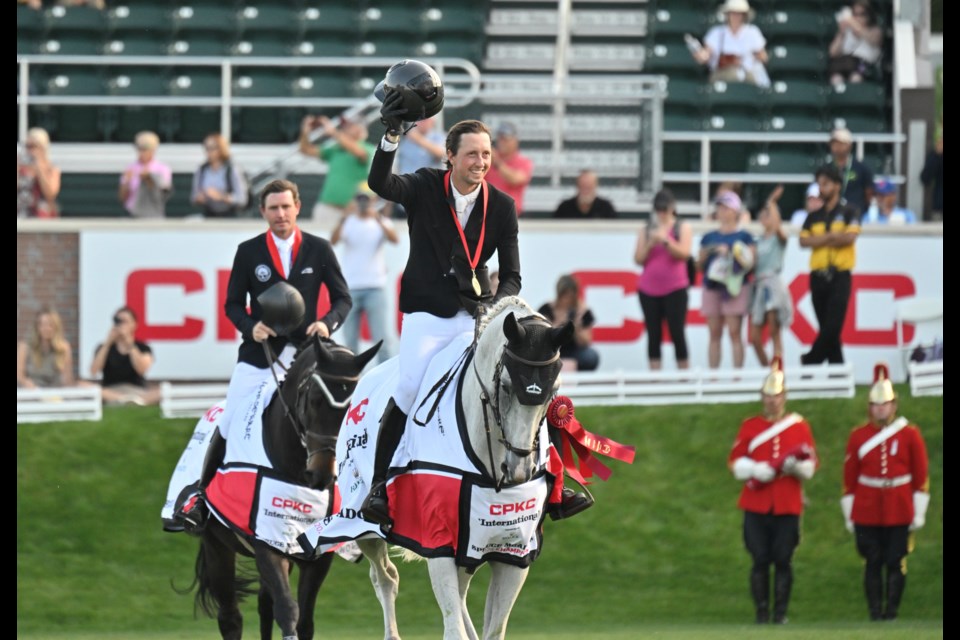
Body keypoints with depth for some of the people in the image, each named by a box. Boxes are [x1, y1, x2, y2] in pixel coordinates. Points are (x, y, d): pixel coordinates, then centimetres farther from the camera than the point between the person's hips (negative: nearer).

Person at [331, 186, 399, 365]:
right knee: (350, 339, 2)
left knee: (381, 337, -7)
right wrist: (342, 221, -30)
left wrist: (379, 221, -31)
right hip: (350, 288, 1)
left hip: (375, 288, -1)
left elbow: (394, 239, -14)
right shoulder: (348, 222, 6)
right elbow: (333, 240, -12)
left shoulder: (382, 222, 5)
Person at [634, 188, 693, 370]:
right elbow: (638, 259, 5)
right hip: (648, 289, 2)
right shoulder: (646, 230, 11)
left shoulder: (683, 228, 6)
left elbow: (684, 253, -8)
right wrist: (650, 244, -11)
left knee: (677, 333, -7)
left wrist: (666, 240, -19)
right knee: (654, 335, 1)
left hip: (675, 289, -2)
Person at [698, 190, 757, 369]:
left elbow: (751, 262, -4)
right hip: (712, 287, 4)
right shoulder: (709, 238, 16)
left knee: (735, 332, -8)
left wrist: (730, 253, -14)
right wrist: (704, 255, -3)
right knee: (714, 334, 4)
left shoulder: (744, 236, 4)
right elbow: (700, 266, 17)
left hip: (734, 288, -4)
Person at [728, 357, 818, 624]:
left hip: (788, 505, 0)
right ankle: (761, 614, 2)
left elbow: (811, 466, 7)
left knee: (783, 561, -2)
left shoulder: (800, 426, 9)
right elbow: (736, 462, 6)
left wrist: (796, 467, -15)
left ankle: (781, 613, 4)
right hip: (756, 503, 0)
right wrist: (755, 470, -13)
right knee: (760, 561, -2)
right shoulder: (749, 426, 9)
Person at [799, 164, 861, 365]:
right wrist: (831, 237, -10)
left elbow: (850, 237, -12)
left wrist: (820, 240, -6)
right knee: (826, 326, 3)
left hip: (840, 275, -4)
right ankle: (836, 366, 7)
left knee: (833, 325, -13)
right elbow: (804, 241, 0)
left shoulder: (848, 212, 3)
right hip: (818, 276, 4)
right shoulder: (814, 216, 13)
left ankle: (811, 360, -3)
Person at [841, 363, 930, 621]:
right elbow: (849, 478, 6)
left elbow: (921, 476, 4)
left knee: (896, 563, 0)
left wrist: (919, 512, 1)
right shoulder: (858, 437, 4)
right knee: (872, 564, 1)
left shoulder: (910, 434, 2)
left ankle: (891, 613, 7)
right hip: (867, 512, 1)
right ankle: (875, 614, 5)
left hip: (899, 512, -1)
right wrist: (849, 514, 5)